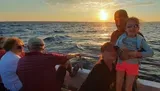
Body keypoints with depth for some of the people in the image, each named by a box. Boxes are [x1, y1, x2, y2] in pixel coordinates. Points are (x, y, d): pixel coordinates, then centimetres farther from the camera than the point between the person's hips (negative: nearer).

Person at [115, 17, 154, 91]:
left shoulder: (140, 40, -11)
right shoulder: (121, 37, -6)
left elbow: (151, 52, -13)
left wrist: (138, 54, -25)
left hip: (132, 65, -1)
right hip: (121, 63, 2)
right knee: (118, 84, 14)